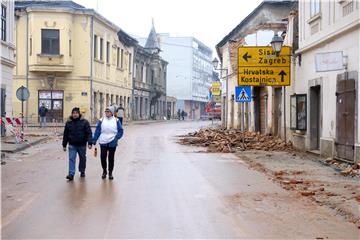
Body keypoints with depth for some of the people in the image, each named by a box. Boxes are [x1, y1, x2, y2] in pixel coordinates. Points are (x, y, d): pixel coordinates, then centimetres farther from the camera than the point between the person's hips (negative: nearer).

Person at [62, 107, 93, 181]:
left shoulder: (84, 122, -5)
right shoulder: (68, 123, 3)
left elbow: (89, 133, -9)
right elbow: (65, 134, 9)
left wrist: (90, 143, -18)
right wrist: (64, 145, 8)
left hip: (82, 144, -1)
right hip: (72, 145, 1)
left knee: (82, 158, 13)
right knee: (71, 159, -8)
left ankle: (82, 171, 32)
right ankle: (71, 174, -11)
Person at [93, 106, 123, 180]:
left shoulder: (116, 121, 1)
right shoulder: (101, 121, 2)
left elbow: (120, 131, 3)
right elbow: (97, 131, 4)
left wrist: (116, 138, -11)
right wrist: (94, 140, -2)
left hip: (112, 143, 0)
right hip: (103, 143, 1)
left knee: (111, 158, 6)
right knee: (103, 157, 0)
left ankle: (110, 173, 19)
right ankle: (104, 171, 22)